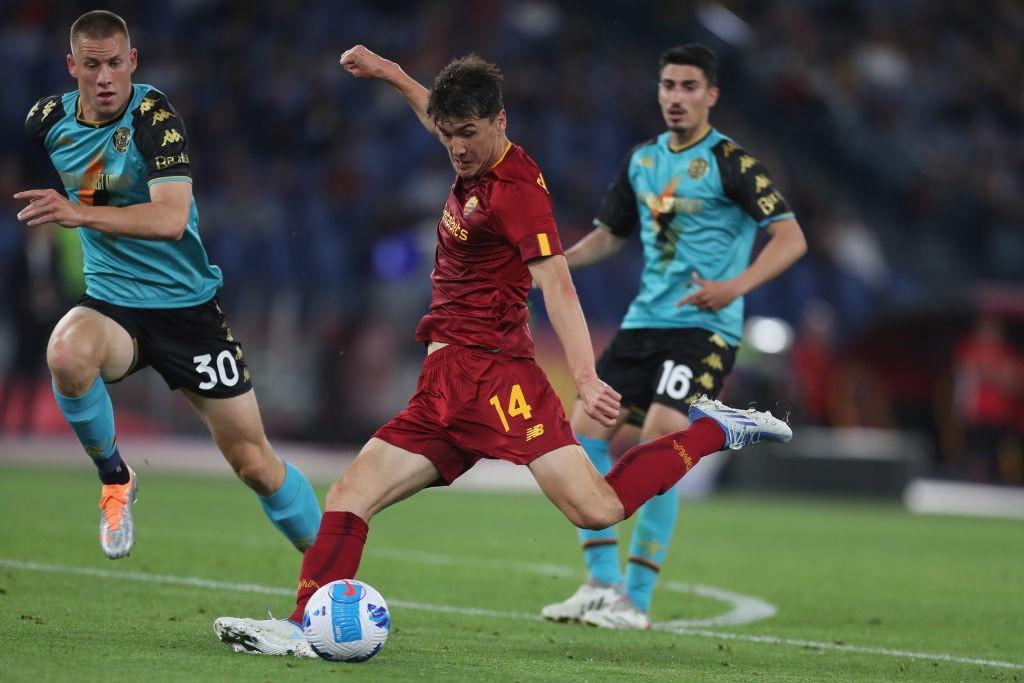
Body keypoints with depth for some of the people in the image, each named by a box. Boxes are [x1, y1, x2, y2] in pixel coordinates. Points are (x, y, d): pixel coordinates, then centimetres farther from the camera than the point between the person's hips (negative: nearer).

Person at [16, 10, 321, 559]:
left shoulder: (154, 116, -17)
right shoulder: (48, 119, -2)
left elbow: (171, 219, -32)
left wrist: (81, 213, -41)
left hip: (186, 304, -3)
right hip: (110, 302, 3)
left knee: (254, 463, -1)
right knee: (66, 354, -35)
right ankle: (114, 479, -9)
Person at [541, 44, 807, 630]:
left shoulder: (731, 162, -8)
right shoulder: (642, 160, 13)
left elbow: (791, 239, -14)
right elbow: (610, 234, 26)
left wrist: (736, 285, -29)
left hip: (703, 328, -7)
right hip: (643, 321, 7)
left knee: (657, 446, -18)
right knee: (585, 433, -2)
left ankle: (636, 601, -11)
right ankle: (604, 584, 6)